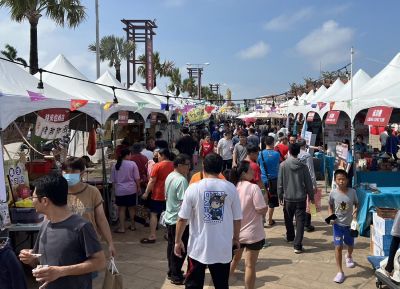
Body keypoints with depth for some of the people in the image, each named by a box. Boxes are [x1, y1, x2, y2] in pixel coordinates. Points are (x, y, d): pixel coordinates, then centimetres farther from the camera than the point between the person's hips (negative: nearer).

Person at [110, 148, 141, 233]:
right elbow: (137, 178, -6)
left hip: (120, 190, 1)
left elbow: (113, 180, 5)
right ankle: (132, 226, 22)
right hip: (131, 190, -1)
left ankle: (122, 228, 8)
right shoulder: (132, 164, -8)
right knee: (132, 208, 12)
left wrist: (114, 189, 15)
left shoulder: (115, 165, 1)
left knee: (121, 208, 7)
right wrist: (138, 187, 6)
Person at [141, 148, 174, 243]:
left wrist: (146, 193, -5)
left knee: (153, 214, 2)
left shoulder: (158, 166, -13)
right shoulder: (173, 165, 3)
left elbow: (152, 181, -13)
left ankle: (152, 236, 0)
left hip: (158, 195, -5)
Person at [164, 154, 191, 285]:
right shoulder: (181, 180, -23)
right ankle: (176, 276, 11)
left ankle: (171, 271, 30)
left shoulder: (169, 176, 8)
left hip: (169, 217, 10)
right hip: (179, 219, -10)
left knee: (171, 246, 18)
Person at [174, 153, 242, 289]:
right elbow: (237, 218, 1)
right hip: (223, 247, 1)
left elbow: (182, 218, -7)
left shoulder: (193, 188, -10)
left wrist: (178, 241, 6)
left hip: (199, 247, -1)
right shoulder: (231, 188, -6)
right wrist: (236, 238, 17)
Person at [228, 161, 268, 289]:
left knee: (234, 259, 24)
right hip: (252, 234, -6)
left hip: (234, 232, 6)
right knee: (250, 265, 7)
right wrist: (266, 204, -1)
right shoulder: (253, 187, -19)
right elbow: (262, 210, -20)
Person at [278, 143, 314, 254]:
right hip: (301, 197, -1)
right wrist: (311, 196, 11)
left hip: (288, 197, 1)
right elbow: (308, 183, -1)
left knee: (288, 219, 21)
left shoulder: (283, 165, -7)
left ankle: (290, 237, 42)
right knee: (300, 221, 1)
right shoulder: (303, 166, -6)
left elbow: (280, 183, -4)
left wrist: (280, 196, 7)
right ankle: (297, 245, -6)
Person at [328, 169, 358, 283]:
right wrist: (331, 216, -14)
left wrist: (355, 210, -16)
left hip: (349, 224, 2)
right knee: (338, 247, -8)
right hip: (338, 224, -1)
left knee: (350, 245, 21)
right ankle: (340, 272, 3)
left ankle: (349, 256, 57)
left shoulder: (352, 192, -12)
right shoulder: (333, 193, -12)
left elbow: (356, 204, 4)